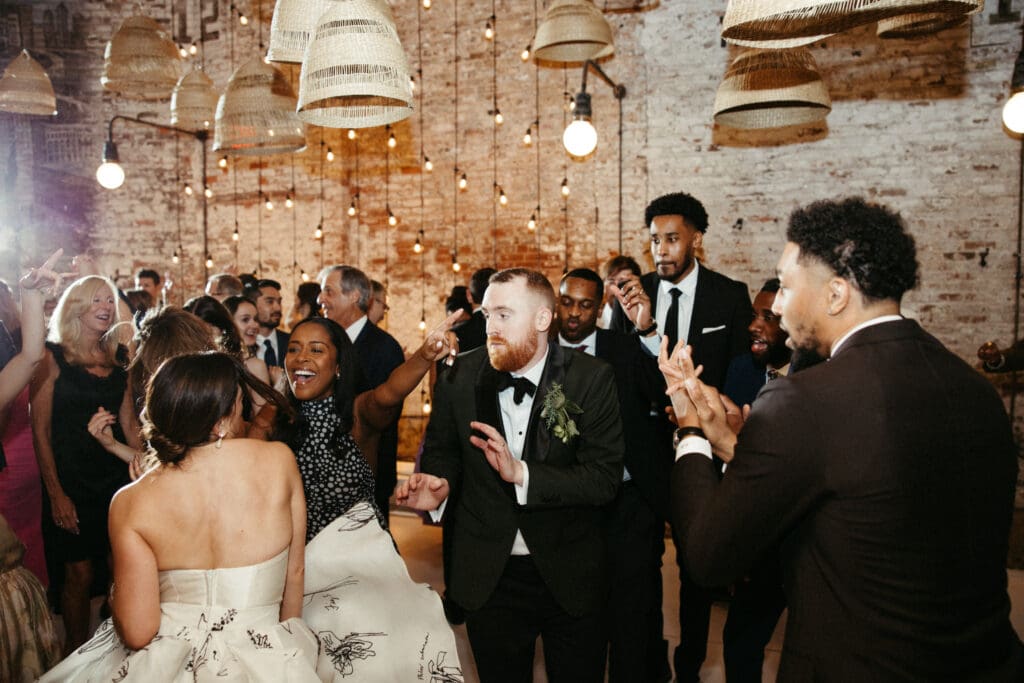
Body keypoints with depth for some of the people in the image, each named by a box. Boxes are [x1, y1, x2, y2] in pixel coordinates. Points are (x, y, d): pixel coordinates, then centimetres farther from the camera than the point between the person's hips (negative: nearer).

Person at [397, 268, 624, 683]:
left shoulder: (591, 379, -13)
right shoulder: (461, 376, -7)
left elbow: (605, 478, -19)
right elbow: (442, 450, 6)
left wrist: (521, 473, -31)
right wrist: (438, 482, -17)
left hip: (570, 575, -1)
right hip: (489, 575, 2)